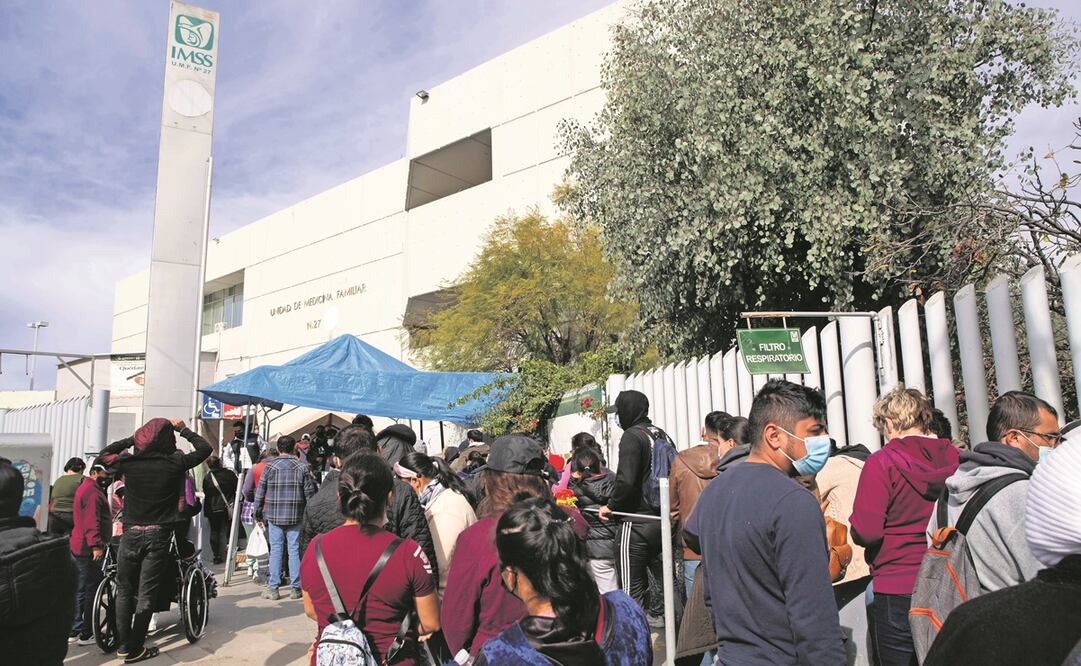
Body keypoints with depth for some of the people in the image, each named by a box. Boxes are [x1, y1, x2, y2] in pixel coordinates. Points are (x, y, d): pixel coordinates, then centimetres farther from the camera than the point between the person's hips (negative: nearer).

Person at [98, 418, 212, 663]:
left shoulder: (129, 462, -4)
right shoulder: (174, 464, -10)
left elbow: (105, 453, 17)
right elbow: (205, 448, 4)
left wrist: (131, 439, 18)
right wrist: (183, 430, 12)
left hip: (130, 534, 2)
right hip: (158, 535, -2)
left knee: (124, 591, 16)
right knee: (146, 594, 5)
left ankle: (124, 644, 19)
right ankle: (134, 649, 9)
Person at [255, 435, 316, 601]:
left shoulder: (270, 466, -1)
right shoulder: (302, 467, 0)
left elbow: (260, 491, 2)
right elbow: (310, 493, 0)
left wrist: (258, 512, 11)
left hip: (274, 515, 0)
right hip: (296, 516, 0)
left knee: (275, 550, 6)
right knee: (294, 550, 5)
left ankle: (273, 588, 9)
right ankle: (296, 588, 9)